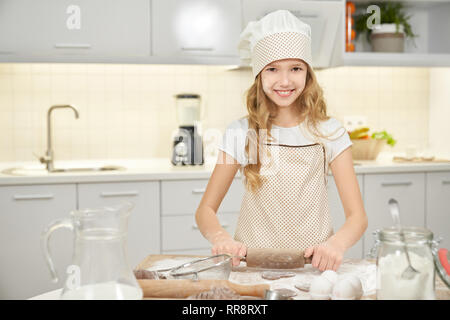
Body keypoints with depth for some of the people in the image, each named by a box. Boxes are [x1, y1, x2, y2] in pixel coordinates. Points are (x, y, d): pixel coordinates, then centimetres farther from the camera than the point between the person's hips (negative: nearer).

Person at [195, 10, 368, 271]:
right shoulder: (242, 133, 1)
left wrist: (337, 243, -24)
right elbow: (206, 209, 4)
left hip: (313, 264, 1)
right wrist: (221, 237, -19)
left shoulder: (329, 132, 2)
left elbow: (357, 216, -1)